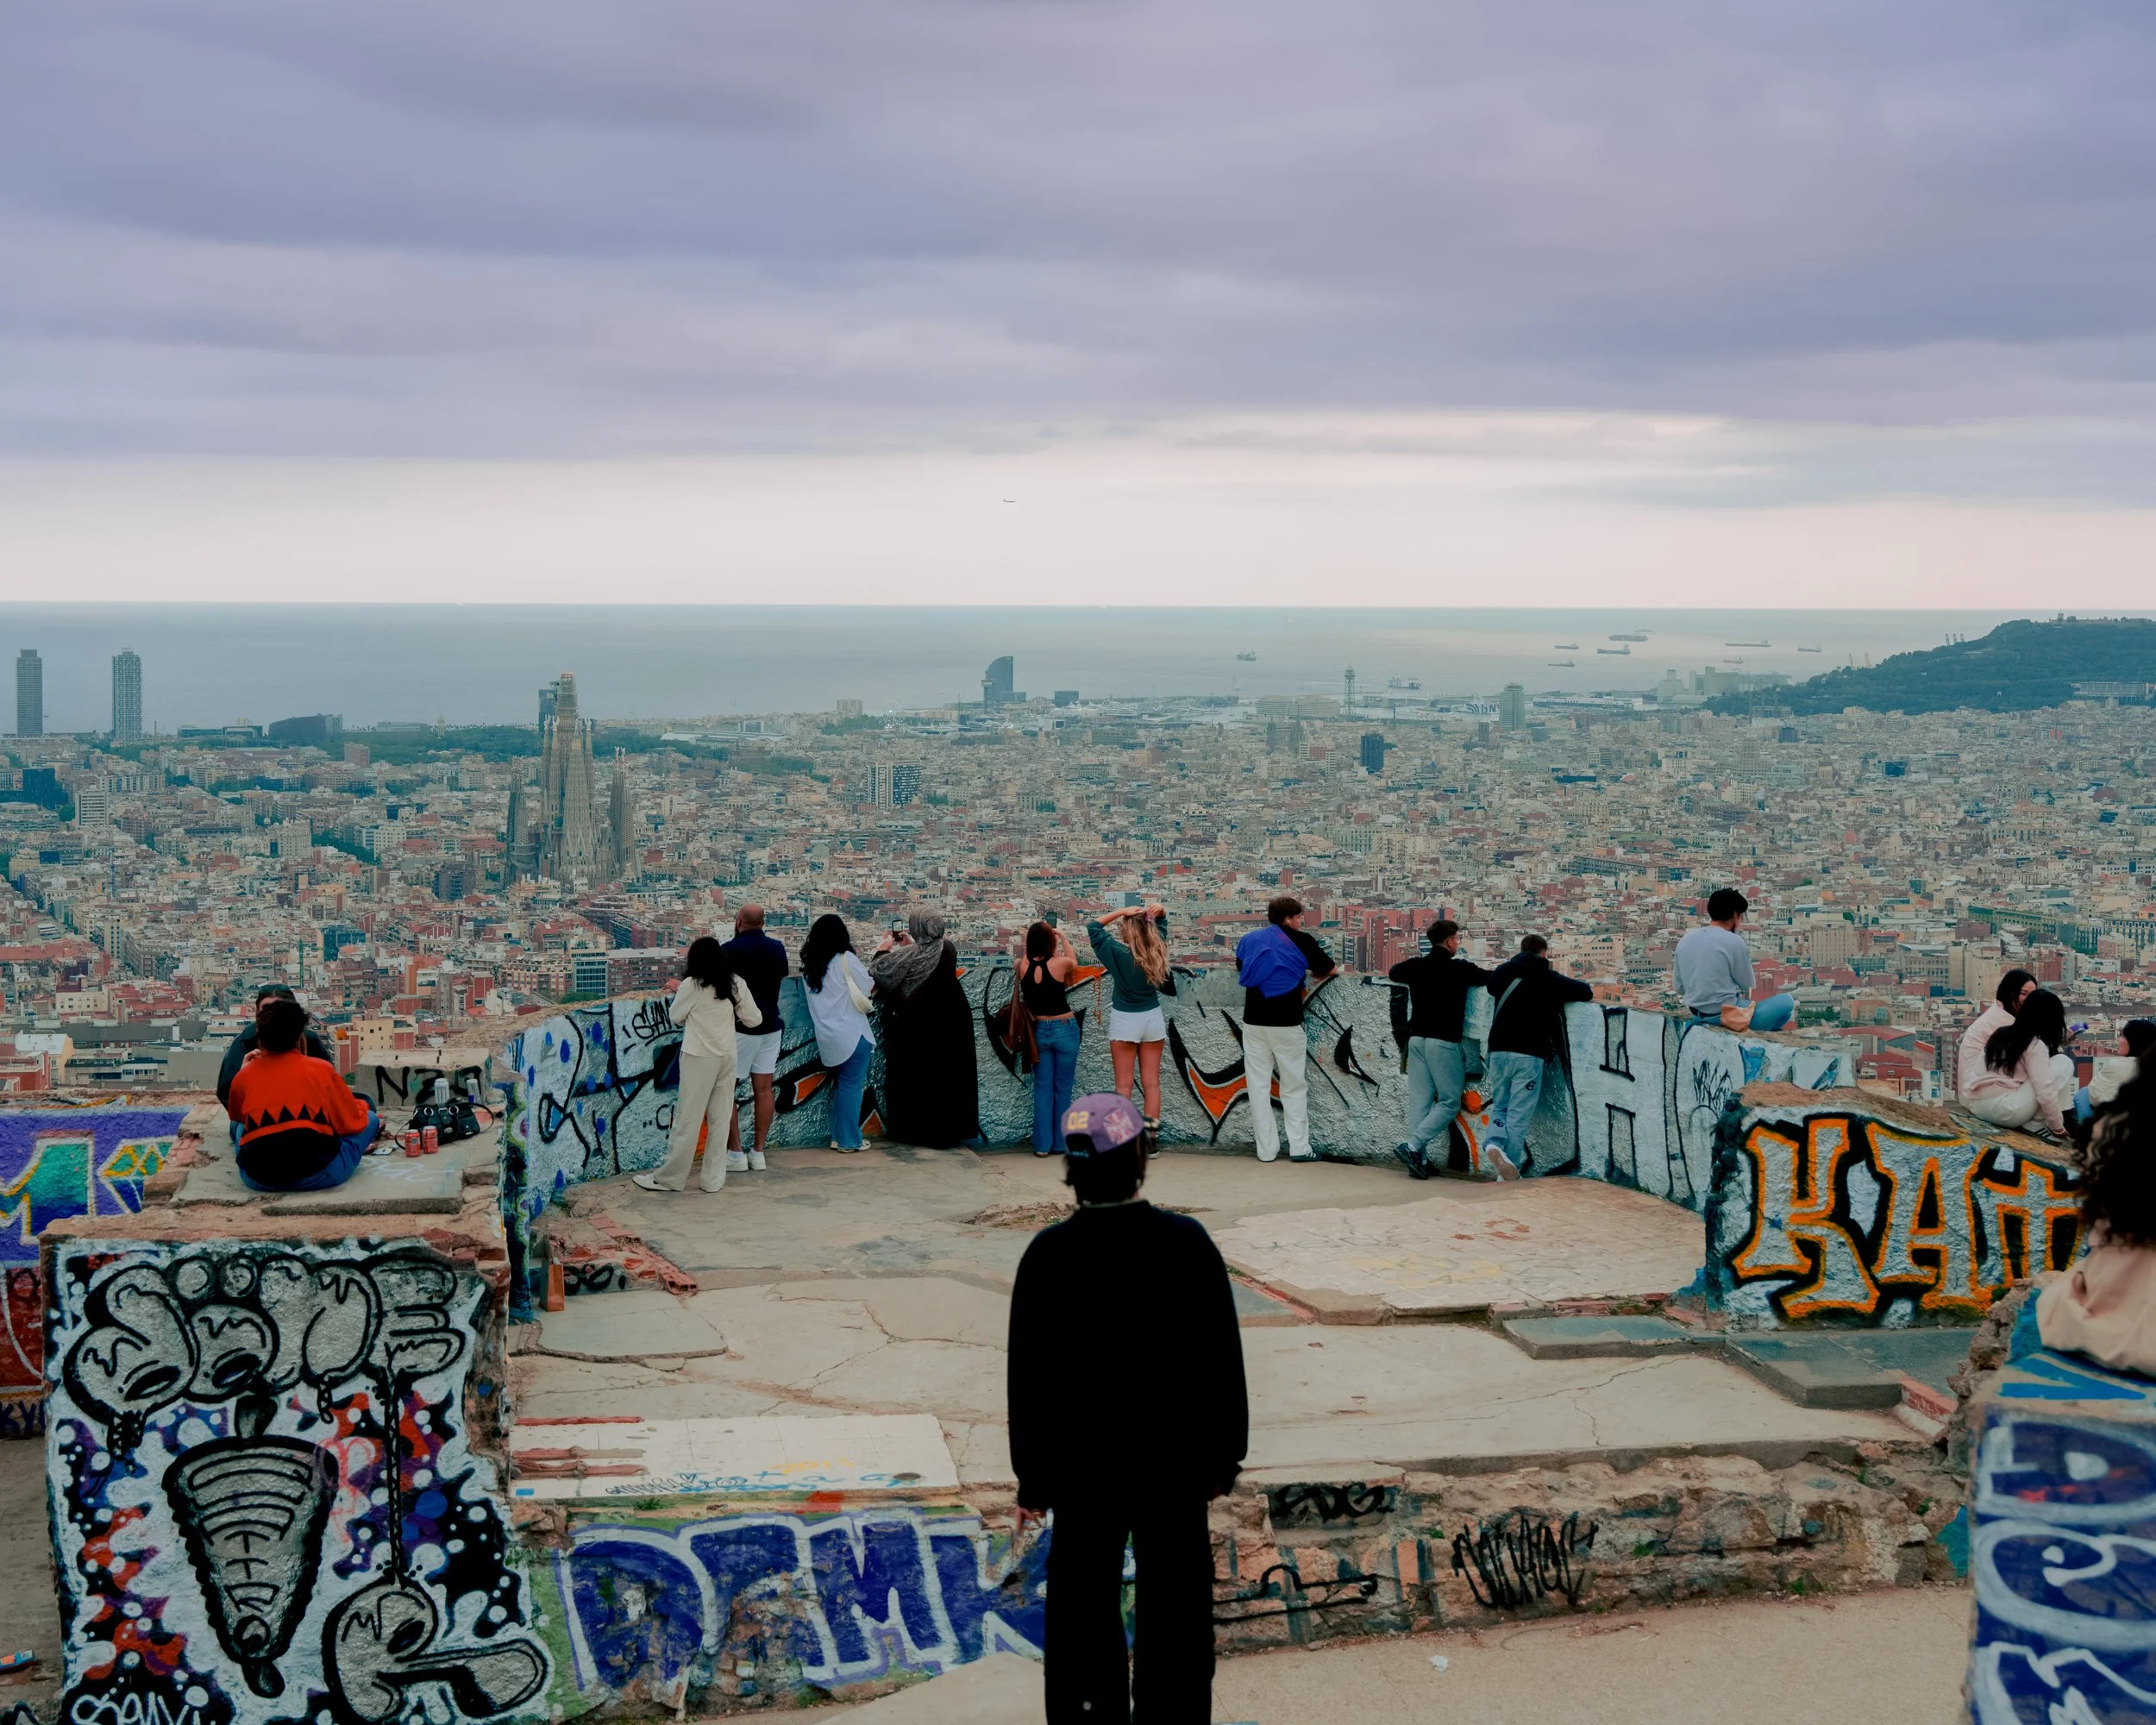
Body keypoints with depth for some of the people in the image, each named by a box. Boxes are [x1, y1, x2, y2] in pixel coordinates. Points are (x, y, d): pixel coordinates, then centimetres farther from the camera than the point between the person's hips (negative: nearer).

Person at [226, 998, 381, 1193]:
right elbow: (353, 1122, 12)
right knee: (369, 1118, 22)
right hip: (318, 1173, -1)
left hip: (257, 1177, 1)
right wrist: (360, 1105, 35)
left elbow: (236, 1117, 31)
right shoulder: (321, 1068, 5)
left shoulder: (244, 1076, 11)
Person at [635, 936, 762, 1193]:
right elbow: (754, 1020, 6)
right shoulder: (736, 984, 2)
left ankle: (669, 1178, 9)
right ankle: (714, 1178, 12)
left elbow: (676, 1017, 5)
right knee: (720, 1119, 9)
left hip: (699, 1058, -4)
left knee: (688, 1120, 0)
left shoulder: (691, 985, -9)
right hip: (727, 1057, 4)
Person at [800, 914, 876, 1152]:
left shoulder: (810, 965, 7)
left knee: (840, 1084, 18)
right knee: (852, 1085, 1)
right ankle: (848, 1140, 3)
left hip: (828, 1036, 6)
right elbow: (868, 987, -6)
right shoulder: (845, 960, -11)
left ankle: (837, 1136, 20)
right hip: (852, 1034, -6)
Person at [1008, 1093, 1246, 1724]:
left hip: (1083, 1466, 0)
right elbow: (1223, 1361, -6)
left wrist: (1034, 1480, 4)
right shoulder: (1188, 1244, -12)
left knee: (1085, 1613, 12)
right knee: (1175, 1614, 12)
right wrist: (1223, 1459, 6)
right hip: (1176, 1464, 0)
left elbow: (1029, 1376, -7)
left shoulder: (1049, 1254, -13)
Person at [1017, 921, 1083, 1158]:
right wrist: (1064, 938, 21)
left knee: (1042, 1089, 9)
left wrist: (1034, 937, 20)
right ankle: (1060, 1143, 12)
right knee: (1062, 1089, 8)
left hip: (1039, 1031, 3)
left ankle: (1042, 1144, 7)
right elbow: (1074, 963, 10)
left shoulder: (1023, 966, -7)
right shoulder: (1059, 963, -14)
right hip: (1064, 1031, -3)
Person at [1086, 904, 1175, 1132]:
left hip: (1125, 1021, -4)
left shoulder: (1119, 952, -18)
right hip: (1153, 1019, 4)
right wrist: (1158, 911, -6)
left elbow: (1093, 927, -9)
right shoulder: (1156, 950, -4)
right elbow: (1162, 923, 15)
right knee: (1151, 1083, 5)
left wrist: (1122, 911, -14)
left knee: (1123, 1085, -1)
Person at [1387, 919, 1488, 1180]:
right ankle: (1413, 1145, -14)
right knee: (1449, 1102, 0)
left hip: (1416, 1039, 6)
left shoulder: (1415, 966, 8)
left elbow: (1393, 973, 30)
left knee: (1419, 1100, 6)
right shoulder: (1459, 969, -7)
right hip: (1443, 1041, -6)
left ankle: (1418, 1159, 3)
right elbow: (1494, 978, 4)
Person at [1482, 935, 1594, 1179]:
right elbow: (1586, 992, 5)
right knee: (1519, 1113, 0)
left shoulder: (1503, 972, 10)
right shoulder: (1548, 978, 0)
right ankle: (1510, 1165, -5)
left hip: (1498, 1049, 4)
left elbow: (1490, 985, 33)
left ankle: (1494, 1141, -11)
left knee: (1499, 1105, 16)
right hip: (1528, 1053, -4)